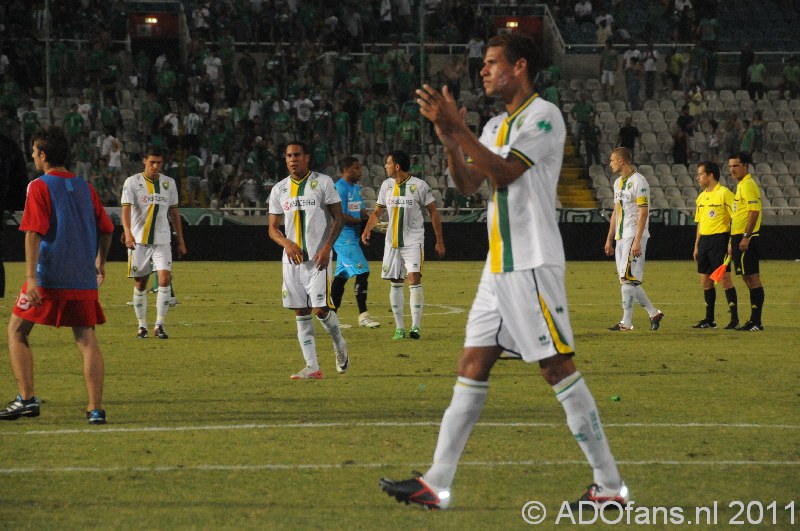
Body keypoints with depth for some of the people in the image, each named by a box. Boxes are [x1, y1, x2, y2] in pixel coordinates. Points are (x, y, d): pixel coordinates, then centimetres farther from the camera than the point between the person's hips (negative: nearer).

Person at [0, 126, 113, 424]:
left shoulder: (39, 187, -6)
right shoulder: (85, 187, 11)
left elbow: (33, 233, -15)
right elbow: (106, 229, 17)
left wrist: (31, 276, -21)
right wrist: (100, 263, 33)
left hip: (48, 277, -5)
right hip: (84, 279, 5)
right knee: (86, 339, 3)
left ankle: (27, 398, 0)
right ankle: (96, 408, -5)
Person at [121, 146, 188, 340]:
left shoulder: (169, 183, 8)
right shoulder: (132, 182, -3)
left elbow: (174, 213, 16)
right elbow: (126, 209, -14)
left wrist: (181, 241, 15)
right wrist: (128, 233, -30)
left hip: (162, 241, 2)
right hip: (139, 241, -2)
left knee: (164, 279, -14)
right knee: (140, 284, 4)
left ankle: (159, 325, -9)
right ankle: (142, 325, 16)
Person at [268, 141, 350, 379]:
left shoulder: (323, 182, -1)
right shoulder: (279, 189, 10)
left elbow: (338, 218, -1)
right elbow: (273, 228, 10)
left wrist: (327, 247, -14)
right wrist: (287, 243, -12)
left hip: (318, 258, -4)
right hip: (292, 259, 4)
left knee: (320, 309, -11)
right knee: (301, 313, 1)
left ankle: (339, 344, 19)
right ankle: (312, 367, 4)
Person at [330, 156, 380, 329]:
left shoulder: (357, 188, 17)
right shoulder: (340, 188, -13)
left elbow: (362, 212, 19)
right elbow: (339, 215, -19)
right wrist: (360, 221, -16)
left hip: (352, 237, 10)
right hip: (344, 237, -10)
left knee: (342, 275, 12)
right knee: (362, 272, -14)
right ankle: (363, 315, -12)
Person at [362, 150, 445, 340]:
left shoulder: (419, 185, -7)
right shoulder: (386, 185, 7)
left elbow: (433, 212, -1)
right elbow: (378, 211, 15)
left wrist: (439, 241, -2)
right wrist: (367, 229, -4)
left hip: (413, 241, -5)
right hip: (392, 241, 5)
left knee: (414, 279, -17)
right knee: (395, 283, 5)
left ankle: (416, 326, -16)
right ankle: (399, 327, 12)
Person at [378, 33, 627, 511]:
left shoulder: (544, 116, -9)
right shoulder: (497, 125, 18)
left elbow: (504, 173, -20)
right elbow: (469, 184, 14)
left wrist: (459, 130, -20)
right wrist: (450, 139, -1)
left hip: (533, 265, -9)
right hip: (500, 265, 9)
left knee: (558, 368, -8)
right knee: (473, 365, 6)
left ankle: (610, 485, -3)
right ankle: (437, 484, 6)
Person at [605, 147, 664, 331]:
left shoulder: (638, 181, -11)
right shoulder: (618, 182, 17)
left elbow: (643, 213, -16)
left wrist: (637, 241, -22)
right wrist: (609, 239, 20)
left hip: (634, 235, -9)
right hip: (620, 237, 9)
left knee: (628, 278, -11)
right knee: (626, 279, 7)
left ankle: (626, 322, -8)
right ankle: (653, 313, 13)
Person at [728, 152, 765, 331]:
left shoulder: (748, 185, -12)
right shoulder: (741, 185, 19)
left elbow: (754, 211, -21)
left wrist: (746, 236, -24)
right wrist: (732, 242, 25)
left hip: (746, 238, -10)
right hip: (739, 238, 10)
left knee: (752, 277, -9)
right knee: (749, 278, 11)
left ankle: (756, 321, -9)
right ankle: (754, 320, 14)